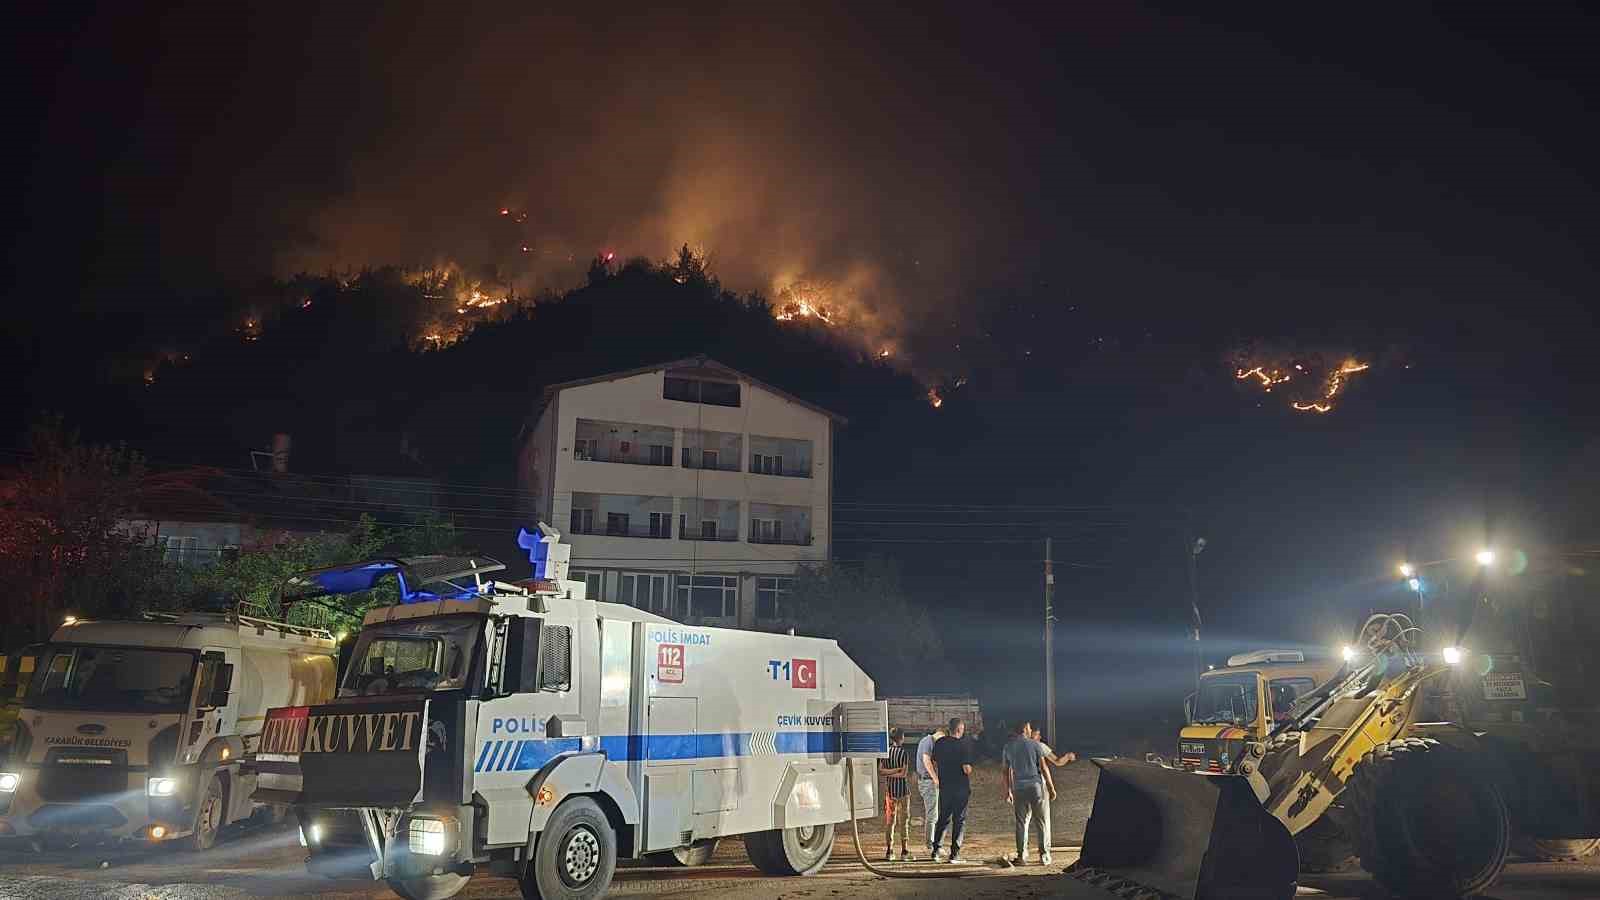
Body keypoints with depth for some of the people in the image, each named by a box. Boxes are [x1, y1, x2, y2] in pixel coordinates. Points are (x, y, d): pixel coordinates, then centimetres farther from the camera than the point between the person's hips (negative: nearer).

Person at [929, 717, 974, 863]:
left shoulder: (939, 743, 2)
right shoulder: (964, 746, -13)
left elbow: (935, 764, 10)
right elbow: (966, 769, -17)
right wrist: (969, 770, 4)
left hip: (944, 786, 4)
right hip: (961, 787, -4)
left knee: (943, 818, 16)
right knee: (959, 820, 5)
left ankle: (935, 849, 11)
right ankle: (954, 853, 5)